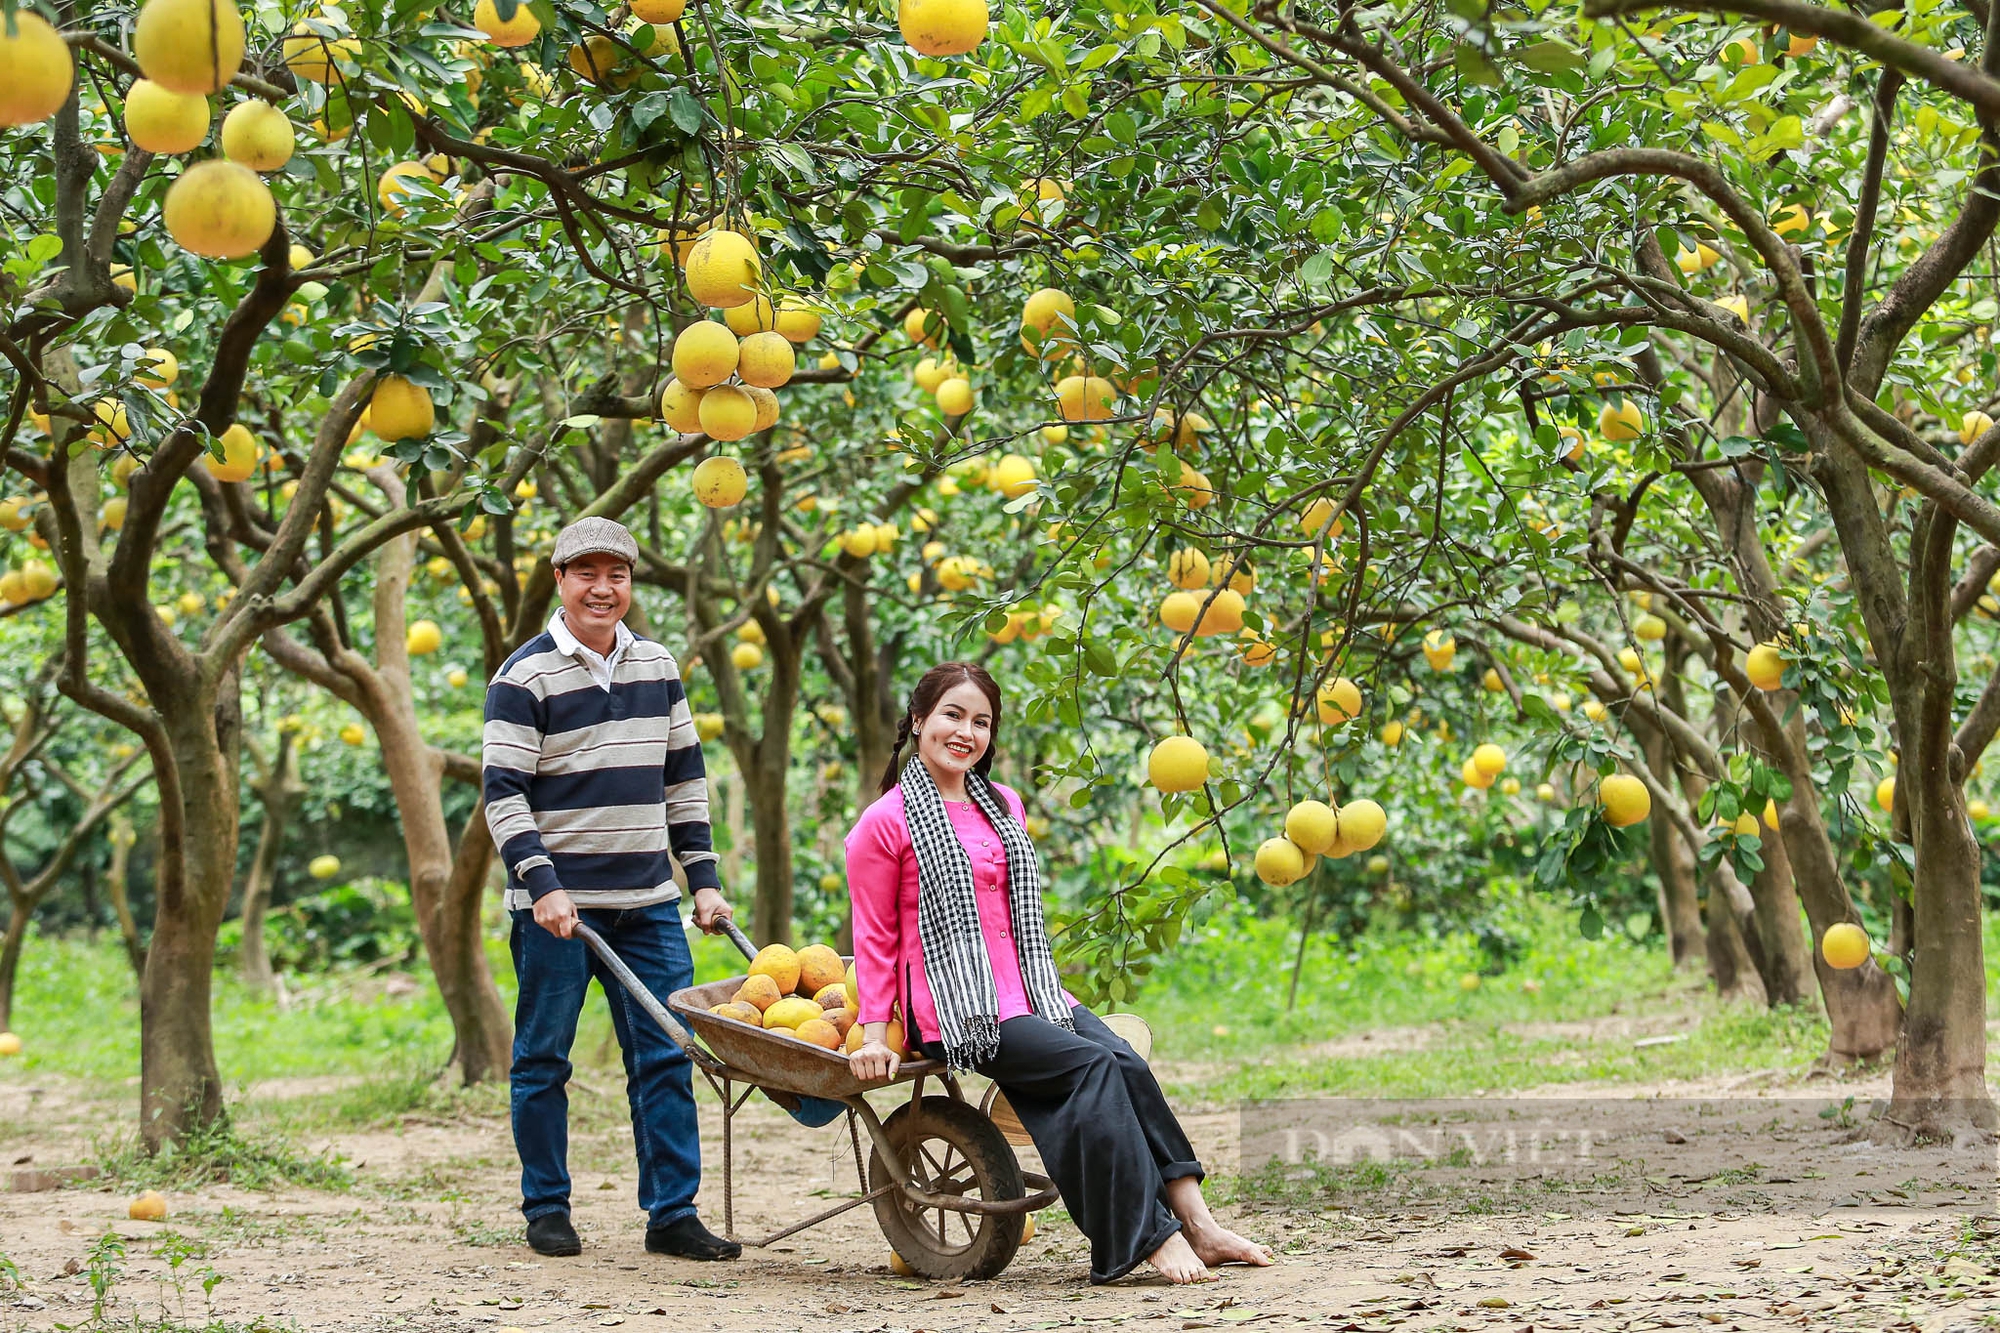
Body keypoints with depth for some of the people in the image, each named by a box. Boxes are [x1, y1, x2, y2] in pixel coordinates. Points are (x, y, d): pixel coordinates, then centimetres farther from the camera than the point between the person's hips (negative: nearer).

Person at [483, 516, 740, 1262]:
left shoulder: (657, 668, 11)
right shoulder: (525, 678, -6)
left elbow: (684, 779, 17)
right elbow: (503, 794, -10)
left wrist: (704, 879, 11)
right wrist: (541, 885, -20)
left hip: (648, 901, 5)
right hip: (558, 902, -5)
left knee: (666, 1057, 2)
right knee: (544, 1059, 3)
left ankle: (672, 1213, 7)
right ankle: (546, 1209, 15)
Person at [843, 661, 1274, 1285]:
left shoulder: (1004, 807, 17)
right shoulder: (886, 823, -2)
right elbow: (875, 938, -1)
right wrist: (872, 1034, -6)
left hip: (1028, 994, 6)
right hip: (957, 1011, -6)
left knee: (1126, 1066, -18)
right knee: (1095, 1065, -24)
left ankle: (1194, 1221, -23)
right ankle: (1158, 1235, -24)